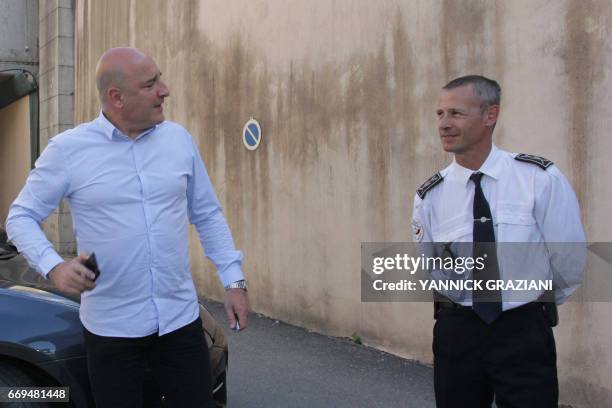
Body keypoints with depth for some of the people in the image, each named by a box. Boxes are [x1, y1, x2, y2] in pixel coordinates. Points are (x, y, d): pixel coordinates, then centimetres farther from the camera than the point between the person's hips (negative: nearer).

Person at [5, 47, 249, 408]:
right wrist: (53, 266, -19)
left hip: (181, 318, 3)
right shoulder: (68, 149, -7)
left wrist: (234, 280, 2)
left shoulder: (180, 139, 2)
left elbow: (208, 216, 8)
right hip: (111, 327, -2)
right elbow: (21, 216, -1)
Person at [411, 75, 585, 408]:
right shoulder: (430, 195, -2)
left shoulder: (541, 178, -11)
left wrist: (531, 307, 9)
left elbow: (569, 262, -2)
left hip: (523, 333, -2)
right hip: (456, 331, 3)